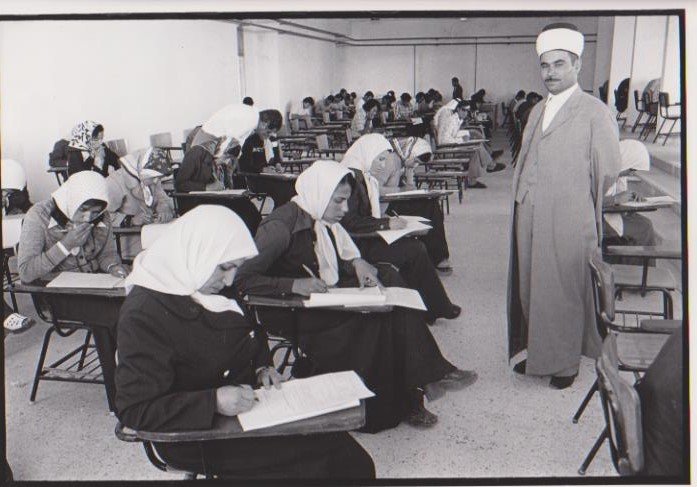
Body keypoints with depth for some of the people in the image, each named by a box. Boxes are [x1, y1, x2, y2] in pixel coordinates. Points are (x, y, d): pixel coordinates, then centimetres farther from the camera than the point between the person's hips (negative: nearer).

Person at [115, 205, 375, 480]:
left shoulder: (217, 288, 4)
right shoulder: (143, 314, -21)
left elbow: (253, 336, 22)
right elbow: (133, 409, -23)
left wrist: (262, 368, 2)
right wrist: (213, 402, -30)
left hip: (247, 403, 7)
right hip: (196, 435, -7)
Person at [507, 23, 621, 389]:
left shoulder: (595, 113, -8)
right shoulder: (537, 111, 13)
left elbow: (609, 171, -7)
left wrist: (579, 201, 1)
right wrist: (523, 200, 12)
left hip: (568, 225, -6)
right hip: (529, 220, 6)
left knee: (565, 292, 5)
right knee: (531, 287, 12)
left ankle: (566, 362, 22)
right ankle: (535, 350, 29)